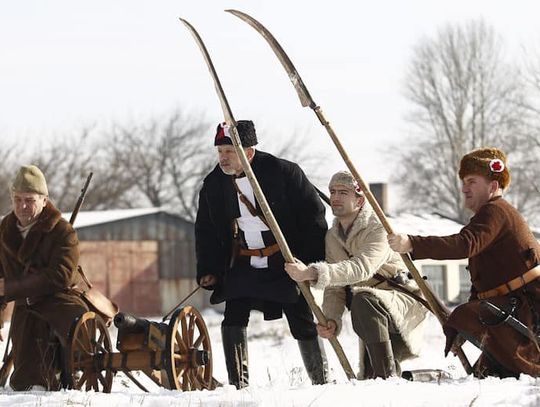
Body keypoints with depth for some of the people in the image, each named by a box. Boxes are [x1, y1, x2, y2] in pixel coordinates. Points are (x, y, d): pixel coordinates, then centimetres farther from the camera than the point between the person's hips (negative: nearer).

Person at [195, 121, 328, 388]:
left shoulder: (283, 172, -13)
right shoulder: (213, 185, 1)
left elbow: (312, 214, -6)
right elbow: (205, 231, 13)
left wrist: (315, 261, -8)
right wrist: (208, 271, 4)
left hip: (286, 263, -3)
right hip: (244, 265, 3)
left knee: (302, 323, 0)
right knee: (233, 319, -14)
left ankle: (321, 383, 14)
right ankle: (238, 384, -11)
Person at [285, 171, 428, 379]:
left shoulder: (378, 230, -21)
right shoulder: (332, 237, 4)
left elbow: (362, 268, -39)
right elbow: (334, 287, 2)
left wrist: (313, 273, -47)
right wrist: (331, 320, -18)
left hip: (405, 300, -8)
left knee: (363, 300, -39)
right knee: (367, 378, 10)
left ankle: (387, 375, -32)